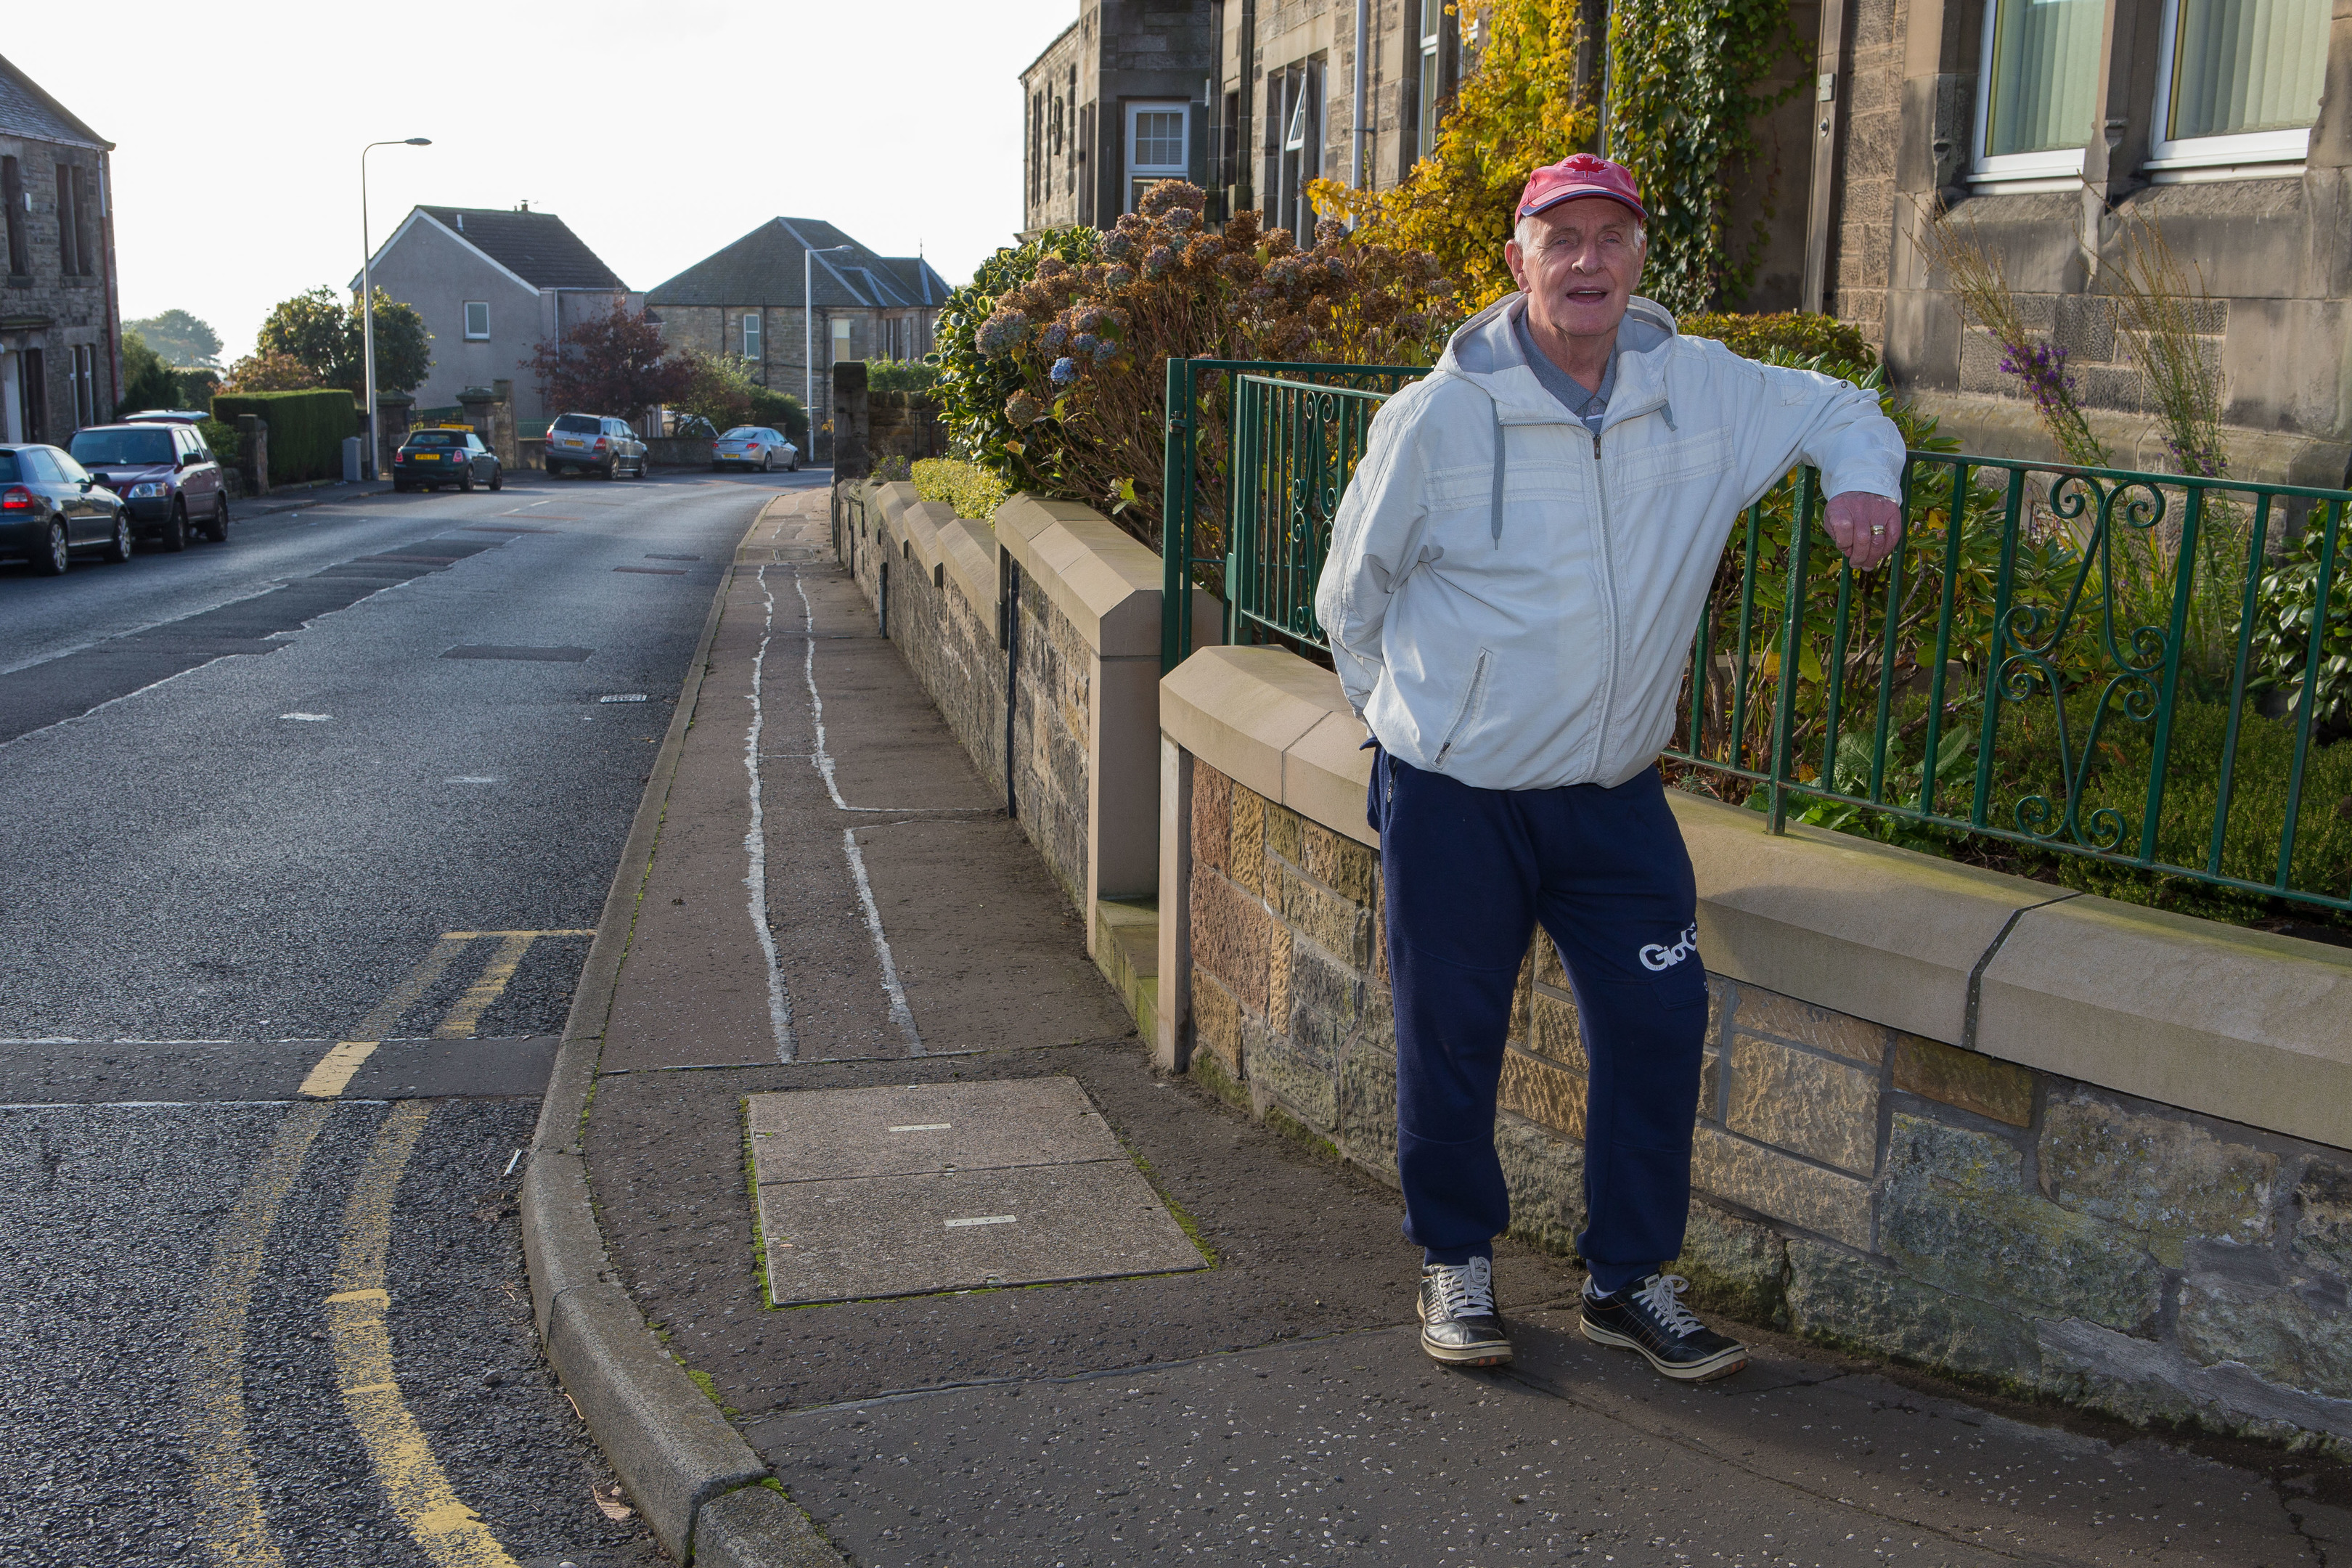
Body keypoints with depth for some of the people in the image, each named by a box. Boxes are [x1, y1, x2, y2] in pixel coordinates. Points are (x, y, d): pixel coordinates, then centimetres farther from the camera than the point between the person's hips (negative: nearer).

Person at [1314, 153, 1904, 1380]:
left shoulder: (1702, 391, -2)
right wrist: (1410, 717, 6)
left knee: (1657, 1024, 4)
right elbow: (1351, 598, 1)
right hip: (1456, 799, -3)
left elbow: (1836, 408, 17)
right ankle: (1457, 1264, 29)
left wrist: (1862, 476, -5)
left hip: (1616, 795, 4)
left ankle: (1631, 1279, 22)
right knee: (1452, 1038, 7)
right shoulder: (1437, 420, -12)